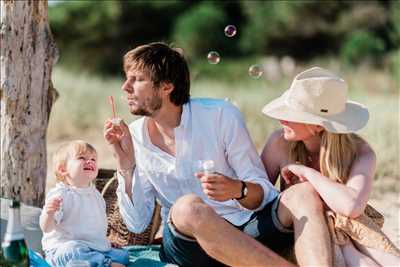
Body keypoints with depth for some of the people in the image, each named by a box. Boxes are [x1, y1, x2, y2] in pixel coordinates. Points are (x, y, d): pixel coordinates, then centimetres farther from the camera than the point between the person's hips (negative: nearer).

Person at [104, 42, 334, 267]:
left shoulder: (221, 115, -4)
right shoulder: (134, 137, 4)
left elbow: (262, 193, -4)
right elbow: (137, 224, 2)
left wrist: (238, 190, -27)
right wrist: (126, 166, -10)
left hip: (249, 229, 0)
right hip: (190, 240, 0)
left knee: (304, 194, -27)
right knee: (189, 207, -35)